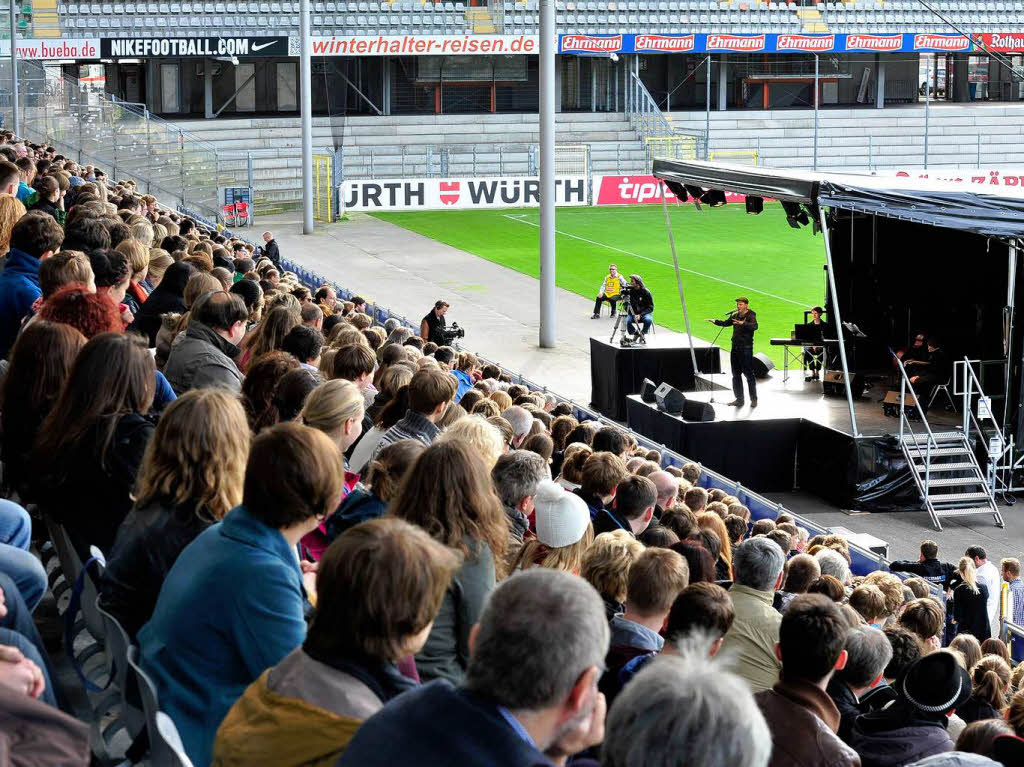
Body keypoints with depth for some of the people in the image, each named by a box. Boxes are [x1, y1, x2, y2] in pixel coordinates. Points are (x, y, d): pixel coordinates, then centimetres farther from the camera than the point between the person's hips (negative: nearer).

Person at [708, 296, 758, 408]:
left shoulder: (750, 316, -10)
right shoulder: (735, 316, 11)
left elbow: (754, 326, -29)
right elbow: (726, 323, 23)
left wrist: (743, 323, -45)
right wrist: (715, 321, 8)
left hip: (746, 349, -7)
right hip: (735, 348, 7)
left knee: (748, 374, -6)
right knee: (736, 374, 10)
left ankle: (754, 399, 2)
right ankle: (739, 399, 18)